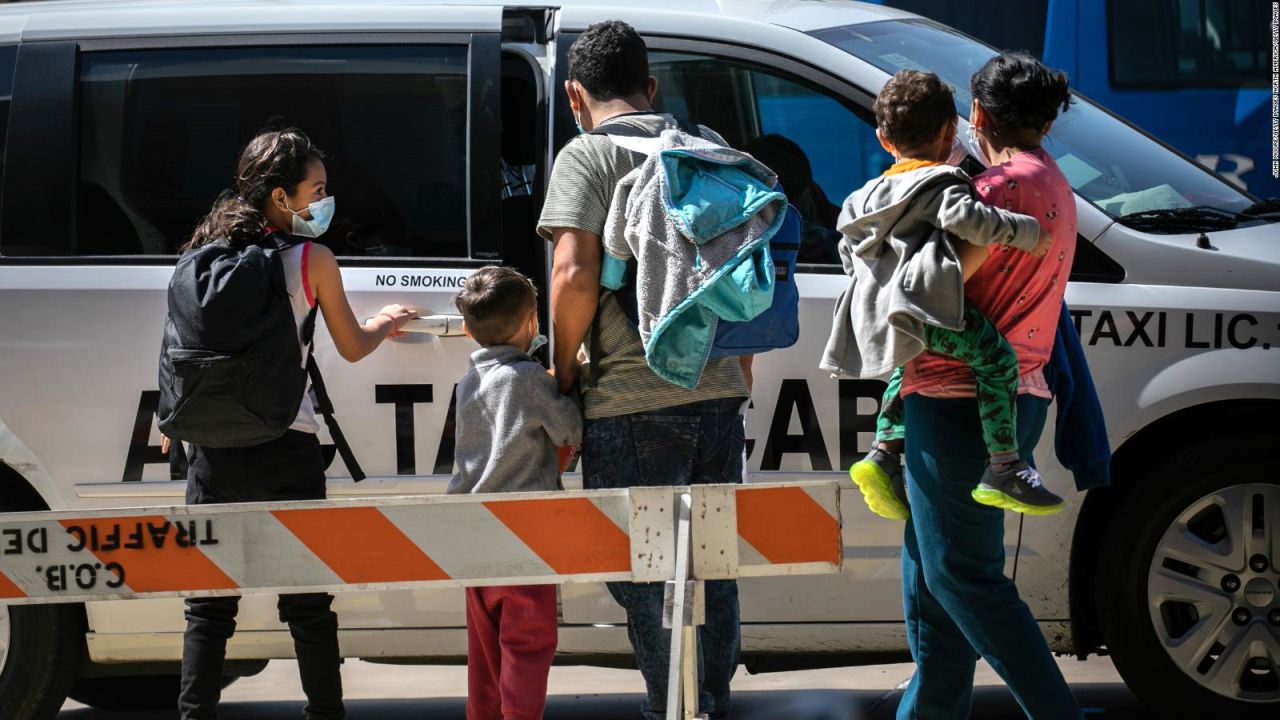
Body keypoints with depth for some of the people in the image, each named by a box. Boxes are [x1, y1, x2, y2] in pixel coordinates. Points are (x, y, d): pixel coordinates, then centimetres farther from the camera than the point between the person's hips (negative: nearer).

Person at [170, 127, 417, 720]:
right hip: (286, 448, -3)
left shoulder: (205, 254, 5)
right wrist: (385, 324, 28)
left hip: (212, 448, 3)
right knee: (307, 604, 5)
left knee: (209, 603, 7)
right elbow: (351, 347, 7)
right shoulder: (312, 260, -5)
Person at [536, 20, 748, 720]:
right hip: (718, 393, 6)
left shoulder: (587, 157, -6)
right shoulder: (711, 148, 12)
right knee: (712, 568, 17)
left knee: (645, 582, 1)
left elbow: (575, 277, -17)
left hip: (630, 402, -6)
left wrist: (565, 368, -3)